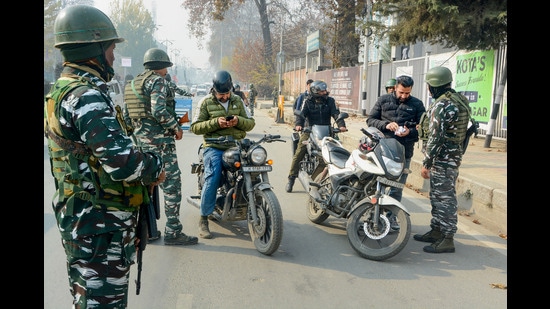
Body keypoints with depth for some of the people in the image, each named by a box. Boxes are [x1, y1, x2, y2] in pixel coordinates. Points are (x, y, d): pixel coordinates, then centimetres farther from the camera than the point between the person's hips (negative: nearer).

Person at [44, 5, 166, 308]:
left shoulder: (60, 91, 12)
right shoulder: (87, 97, -21)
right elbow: (121, 162, -29)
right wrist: (154, 167, -9)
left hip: (77, 219, 10)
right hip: (101, 226, -10)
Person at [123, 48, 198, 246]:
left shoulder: (132, 85, 16)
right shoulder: (158, 81, -10)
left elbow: (126, 117, 15)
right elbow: (159, 111, -23)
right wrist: (177, 128, -11)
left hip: (140, 141, 9)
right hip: (160, 142, -9)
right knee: (172, 185, -3)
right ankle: (173, 232, -1)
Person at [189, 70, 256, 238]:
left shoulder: (237, 101, 16)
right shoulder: (206, 102, 5)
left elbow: (251, 123, 13)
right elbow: (195, 127, -1)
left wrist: (238, 121, -9)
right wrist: (215, 122, -15)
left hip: (237, 145, 4)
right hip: (214, 147, -4)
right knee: (212, 179, -22)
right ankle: (203, 220, -10)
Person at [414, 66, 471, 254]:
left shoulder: (441, 106, -19)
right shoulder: (459, 100, 12)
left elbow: (436, 138, -22)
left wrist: (426, 163, -18)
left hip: (442, 159, -10)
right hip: (454, 155, 10)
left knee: (444, 199, -4)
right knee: (438, 196, 18)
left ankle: (447, 239, 3)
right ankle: (436, 231, 29)